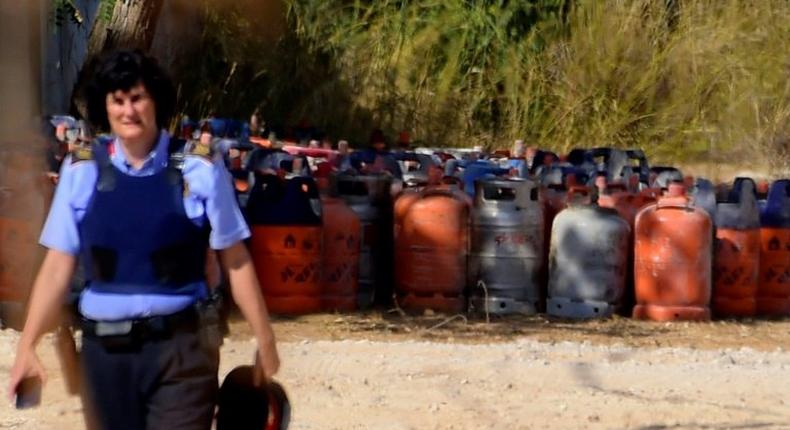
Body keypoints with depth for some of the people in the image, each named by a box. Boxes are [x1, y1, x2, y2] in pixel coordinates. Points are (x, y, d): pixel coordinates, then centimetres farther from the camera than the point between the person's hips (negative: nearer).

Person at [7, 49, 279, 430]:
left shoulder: (198, 170, -2)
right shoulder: (81, 172, 3)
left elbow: (235, 261, 0)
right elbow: (58, 264, 3)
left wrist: (265, 342, 0)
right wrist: (27, 345, -3)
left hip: (180, 346, -2)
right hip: (104, 348, 3)